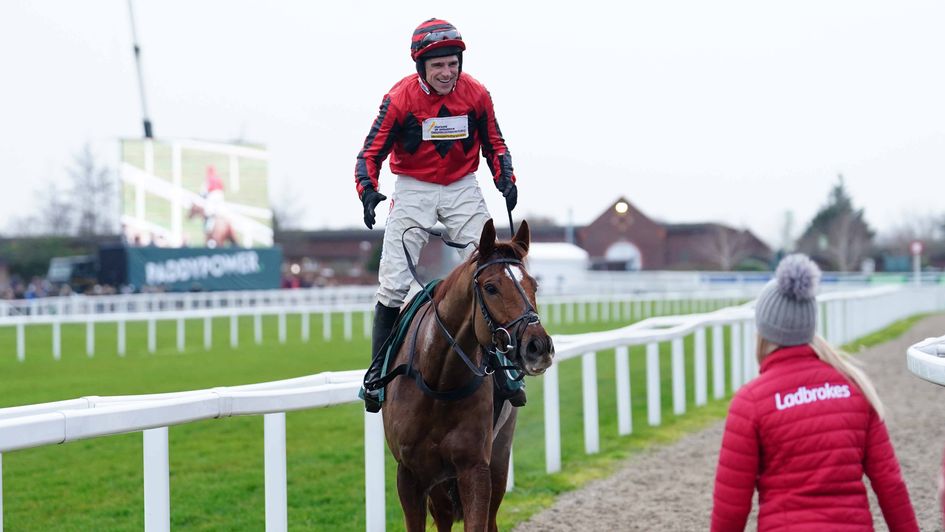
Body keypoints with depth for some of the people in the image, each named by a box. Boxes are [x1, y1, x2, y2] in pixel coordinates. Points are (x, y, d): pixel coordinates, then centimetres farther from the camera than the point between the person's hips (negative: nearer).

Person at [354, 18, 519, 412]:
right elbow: (372, 151, -10)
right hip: (413, 188, -2)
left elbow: (493, 143, 7)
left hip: (463, 188, 2)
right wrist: (368, 190, -27)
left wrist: (505, 179, -9)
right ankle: (378, 369, 3)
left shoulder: (476, 94, -7)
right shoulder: (400, 98, -14)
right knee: (393, 281, -6)